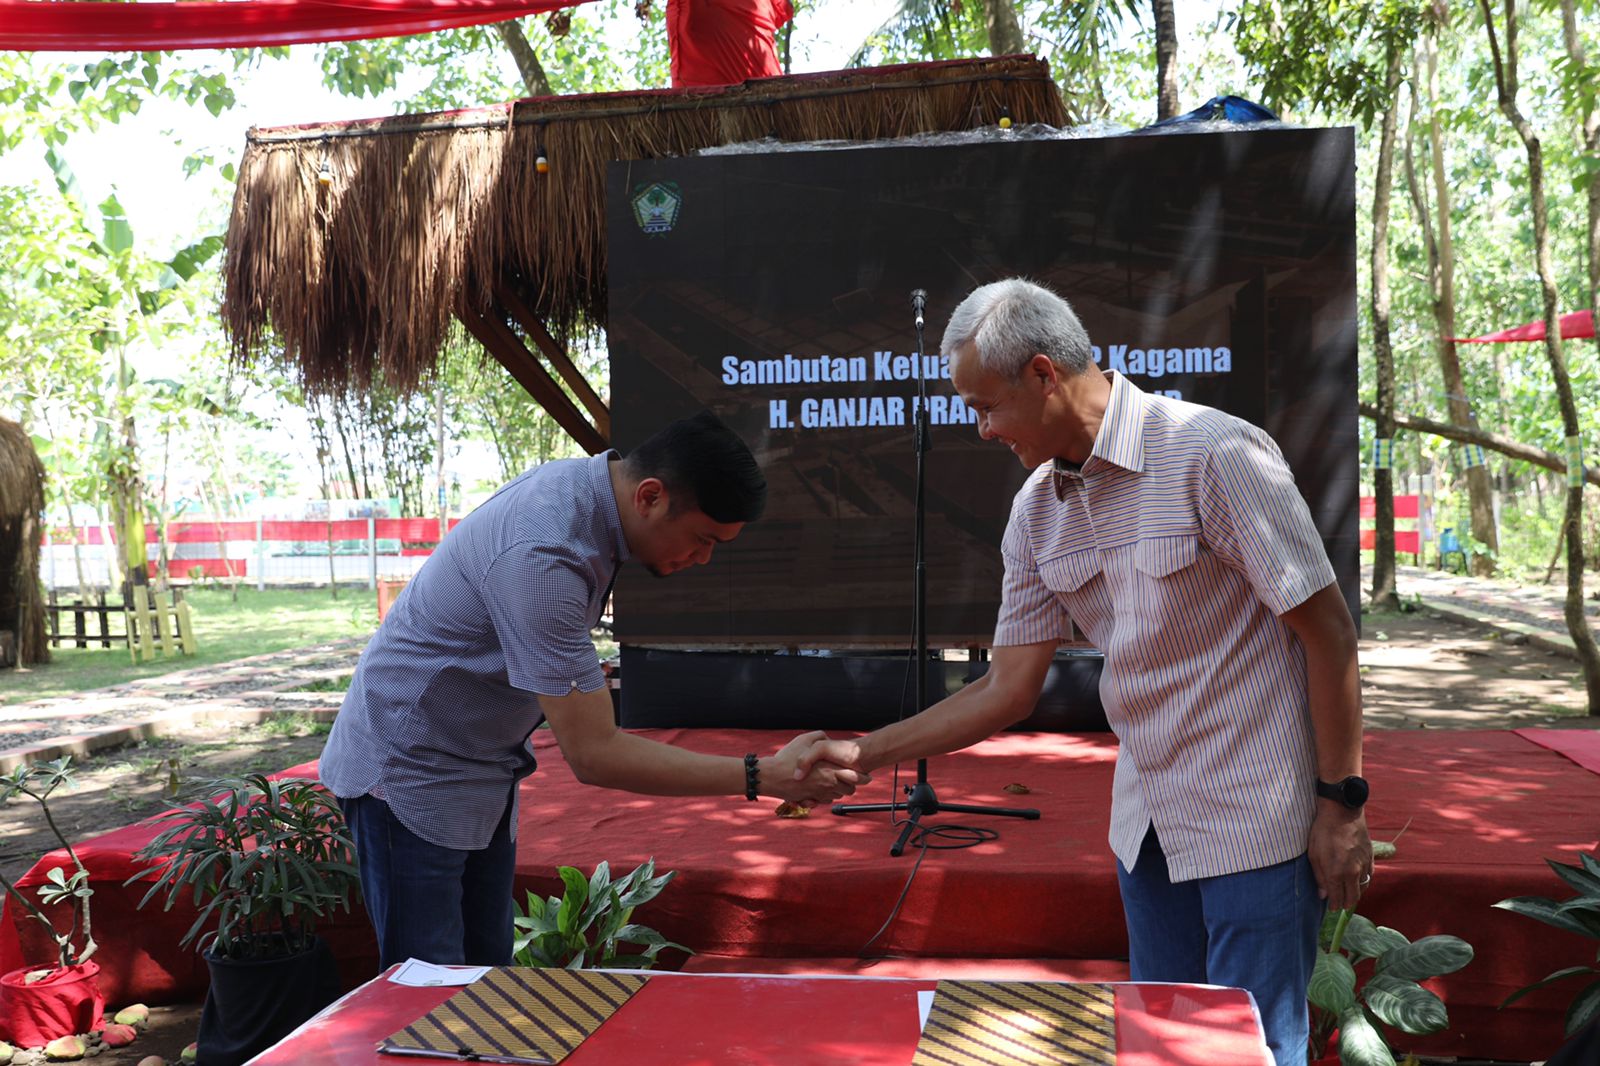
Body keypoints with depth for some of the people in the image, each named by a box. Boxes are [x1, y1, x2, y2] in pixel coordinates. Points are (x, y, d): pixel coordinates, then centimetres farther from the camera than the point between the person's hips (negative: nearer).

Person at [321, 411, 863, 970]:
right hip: (410, 772, -9)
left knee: (488, 974, 11)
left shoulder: (581, 481, -4)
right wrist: (765, 776, -30)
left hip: (480, 773, 9)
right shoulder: (542, 558, -34)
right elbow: (593, 755, -32)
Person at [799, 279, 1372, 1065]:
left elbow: (1327, 628, -14)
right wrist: (862, 755, 2)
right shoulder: (1037, 509, 3)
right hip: (1147, 818, 7)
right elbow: (1009, 688, 5)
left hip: (1254, 817, -6)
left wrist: (1341, 802, -12)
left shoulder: (1213, 454, -18)